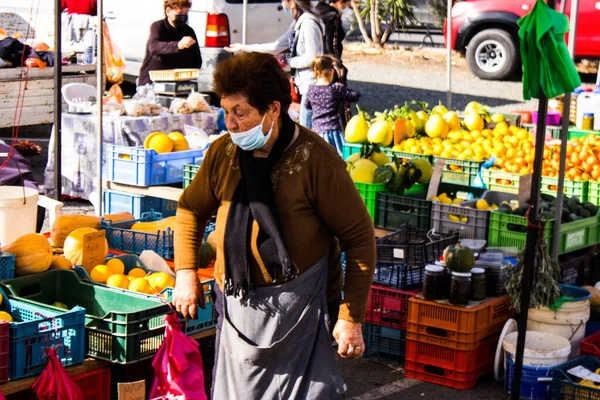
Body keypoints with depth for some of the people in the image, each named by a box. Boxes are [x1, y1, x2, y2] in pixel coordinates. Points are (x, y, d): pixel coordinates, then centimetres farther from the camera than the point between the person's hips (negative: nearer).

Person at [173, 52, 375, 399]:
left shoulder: (315, 159, -15)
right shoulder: (222, 153, -1)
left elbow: (359, 237, -11)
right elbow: (191, 210, 17)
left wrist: (352, 318, -12)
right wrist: (186, 273, 6)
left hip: (296, 304, -5)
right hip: (237, 302, 5)